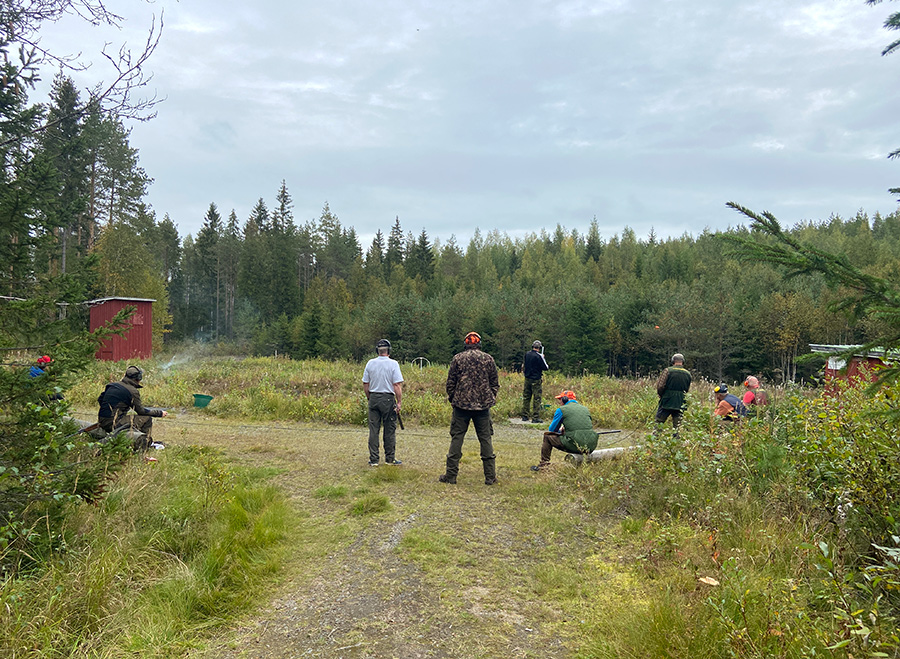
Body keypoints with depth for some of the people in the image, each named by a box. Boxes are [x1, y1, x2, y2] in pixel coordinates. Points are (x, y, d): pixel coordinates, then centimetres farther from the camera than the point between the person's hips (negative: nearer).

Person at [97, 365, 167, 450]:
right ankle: (142, 447, 9)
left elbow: (100, 399, 21)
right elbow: (141, 411, -4)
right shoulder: (133, 391, -11)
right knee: (147, 419, 0)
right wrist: (160, 413, 6)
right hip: (113, 423, -9)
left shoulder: (112, 385, 11)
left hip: (102, 422, 9)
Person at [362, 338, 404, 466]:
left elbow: (365, 385, 7)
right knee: (390, 430, 6)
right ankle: (389, 458, 12)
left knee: (373, 429, 6)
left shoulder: (370, 363, 4)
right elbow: (397, 385, -11)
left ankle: (373, 459, 8)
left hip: (373, 398, 3)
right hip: (388, 399, -3)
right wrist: (399, 402, -7)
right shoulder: (393, 364, -7)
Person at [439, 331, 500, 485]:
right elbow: (495, 383, 8)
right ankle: (490, 476, 9)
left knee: (457, 437, 4)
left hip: (462, 403, -1)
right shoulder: (488, 359, 4)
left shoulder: (458, 358, 0)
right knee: (485, 438, 7)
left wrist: (452, 398, 15)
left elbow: (450, 382, 2)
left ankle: (451, 475, 6)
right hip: (483, 404, 1)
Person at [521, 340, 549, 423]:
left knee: (526, 397, 13)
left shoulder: (527, 354, 3)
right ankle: (535, 418, -2)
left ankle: (524, 416, 19)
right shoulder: (539, 356, -15)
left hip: (527, 379, 6)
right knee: (537, 399, -1)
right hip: (536, 380, -6)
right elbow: (546, 368, -10)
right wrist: (543, 358, 2)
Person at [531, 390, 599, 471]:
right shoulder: (585, 409, 20)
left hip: (576, 445, -6)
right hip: (591, 446, 6)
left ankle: (544, 463, 17)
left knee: (547, 436, 13)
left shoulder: (561, 410, 4)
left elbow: (551, 430, 10)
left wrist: (560, 431, 34)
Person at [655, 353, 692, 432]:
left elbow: (660, 386, -11)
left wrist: (661, 395, 7)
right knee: (677, 425, 8)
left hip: (667, 402, -3)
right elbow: (687, 389, 13)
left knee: (658, 423, 6)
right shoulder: (688, 374, 6)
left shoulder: (667, 370, -8)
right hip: (680, 404, 3)